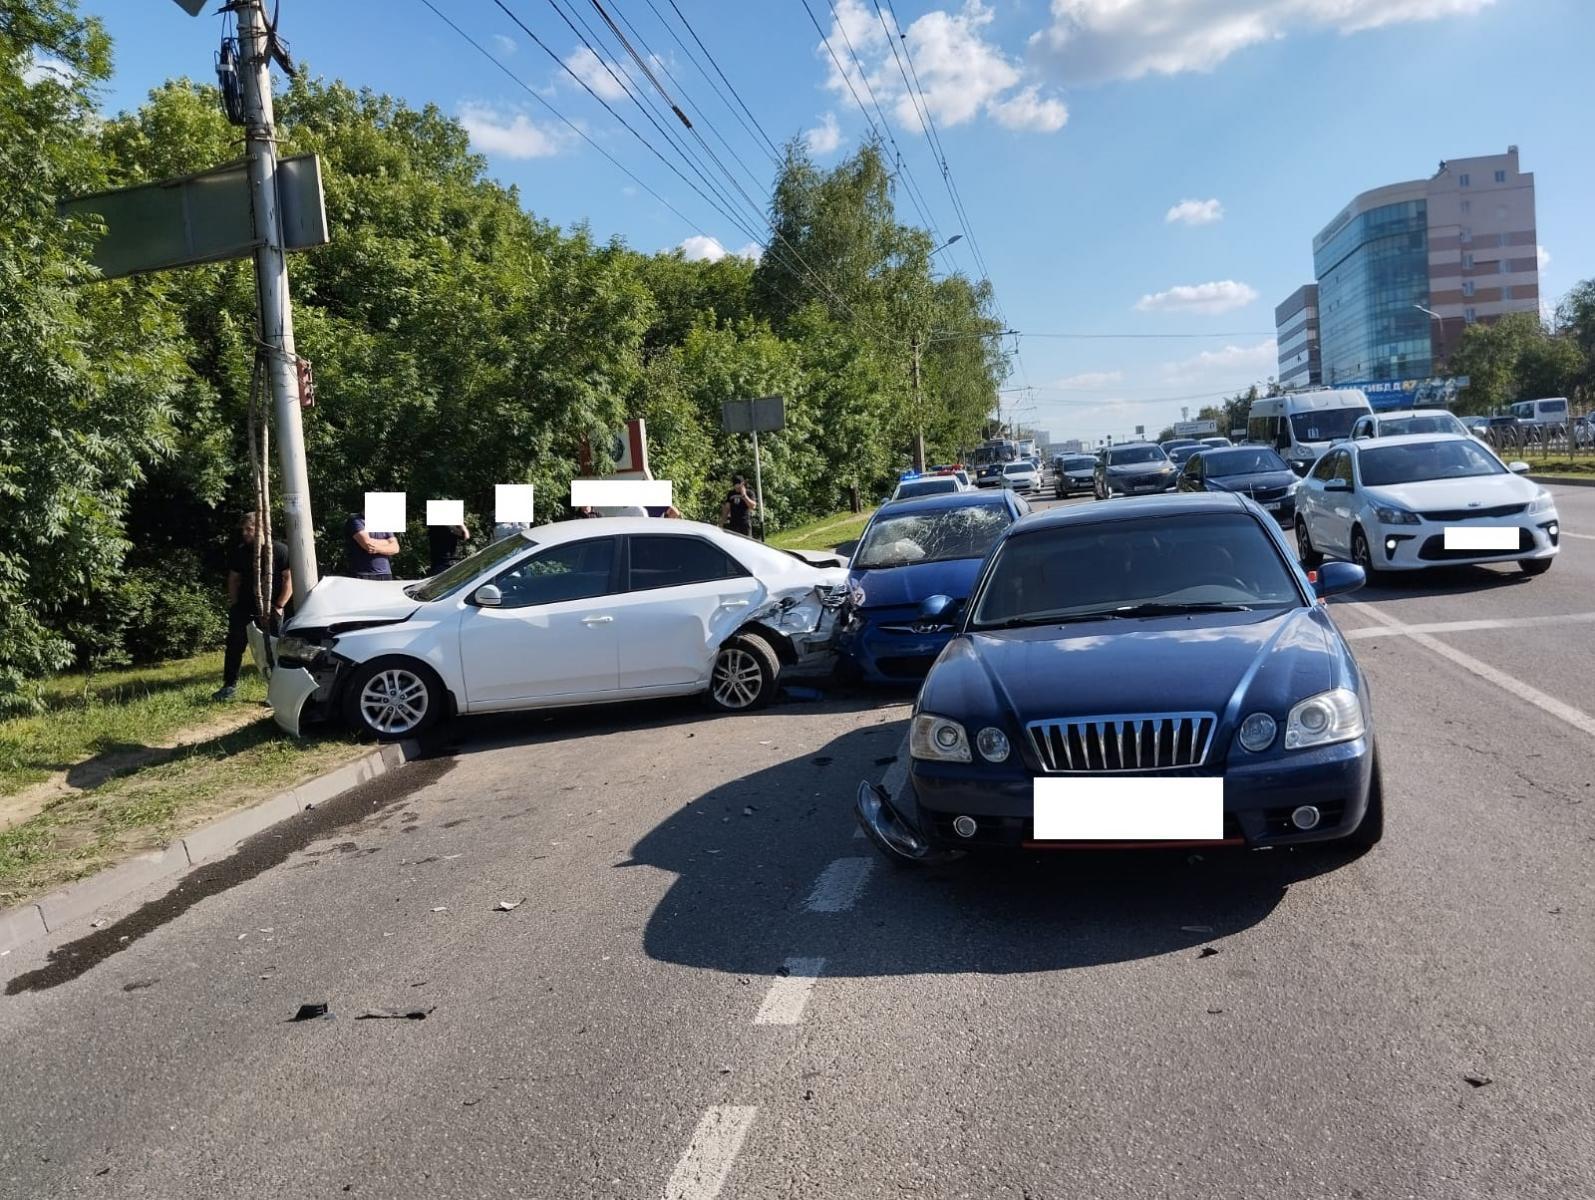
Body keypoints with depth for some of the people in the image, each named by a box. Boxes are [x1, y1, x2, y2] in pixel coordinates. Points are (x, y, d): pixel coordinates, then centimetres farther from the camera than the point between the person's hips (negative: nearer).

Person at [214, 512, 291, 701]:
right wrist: (234, 605, 6)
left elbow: (289, 579, -8)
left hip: (270, 609, -4)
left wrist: (279, 606, -13)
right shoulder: (239, 552, 7)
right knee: (234, 646, 3)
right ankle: (230, 686, 14)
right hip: (244, 607, 4)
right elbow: (233, 579, 16)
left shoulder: (280, 550, -8)